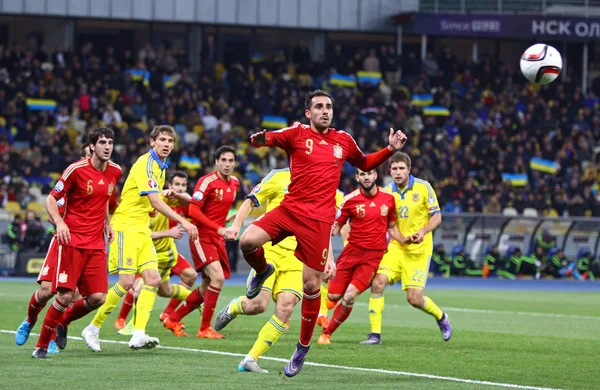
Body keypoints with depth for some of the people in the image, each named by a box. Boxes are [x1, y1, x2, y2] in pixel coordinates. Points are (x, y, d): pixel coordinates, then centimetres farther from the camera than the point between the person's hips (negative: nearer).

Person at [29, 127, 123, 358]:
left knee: (97, 298, -4)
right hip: (71, 241, -5)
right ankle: (42, 346, 3)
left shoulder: (115, 172, 7)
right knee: (65, 296, -12)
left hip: (96, 244, 5)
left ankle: (63, 322, 24)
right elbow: (51, 200, -5)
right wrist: (59, 222, -22)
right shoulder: (77, 170, -10)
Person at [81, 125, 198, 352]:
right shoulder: (146, 163, -15)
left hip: (142, 229, 9)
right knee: (126, 282, -13)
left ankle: (139, 335, -10)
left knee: (153, 279, -6)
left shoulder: (161, 168, 15)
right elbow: (155, 201, -25)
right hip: (126, 226, -9)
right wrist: (183, 222, -30)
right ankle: (93, 329, 0)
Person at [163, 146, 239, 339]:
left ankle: (173, 319, 24)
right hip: (202, 237, -8)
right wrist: (218, 228, -22)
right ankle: (205, 329, -12)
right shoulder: (207, 181, -14)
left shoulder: (234, 183, 9)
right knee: (217, 277, -21)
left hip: (218, 239, 8)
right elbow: (193, 211, -18)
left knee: (207, 288, 8)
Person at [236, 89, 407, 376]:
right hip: (289, 209, -1)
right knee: (248, 241, -24)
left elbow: (364, 164, 27)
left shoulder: (344, 140, 10)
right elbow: (266, 139, -11)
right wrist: (259, 139, -36)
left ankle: (303, 347, 16)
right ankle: (262, 271, 13)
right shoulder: (297, 134, 1)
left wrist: (390, 149, 13)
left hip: (319, 220, 1)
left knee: (312, 285, 0)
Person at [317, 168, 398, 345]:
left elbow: (392, 227, 17)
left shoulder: (388, 199, 5)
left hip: (373, 256, 0)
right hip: (352, 251, 0)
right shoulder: (350, 200, -2)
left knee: (349, 297, -16)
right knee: (333, 296, -3)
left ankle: (327, 333, 3)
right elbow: (335, 227, 5)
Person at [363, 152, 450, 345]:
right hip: (396, 247, 3)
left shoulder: (423, 187, -6)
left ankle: (440, 317, 25)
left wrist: (423, 232, -22)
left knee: (414, 298, -8)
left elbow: (437, 216, -4)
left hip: (419, 249, -3)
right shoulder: (386, 192, 2)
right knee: (378, 282, -20)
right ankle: (375, 334, -13)